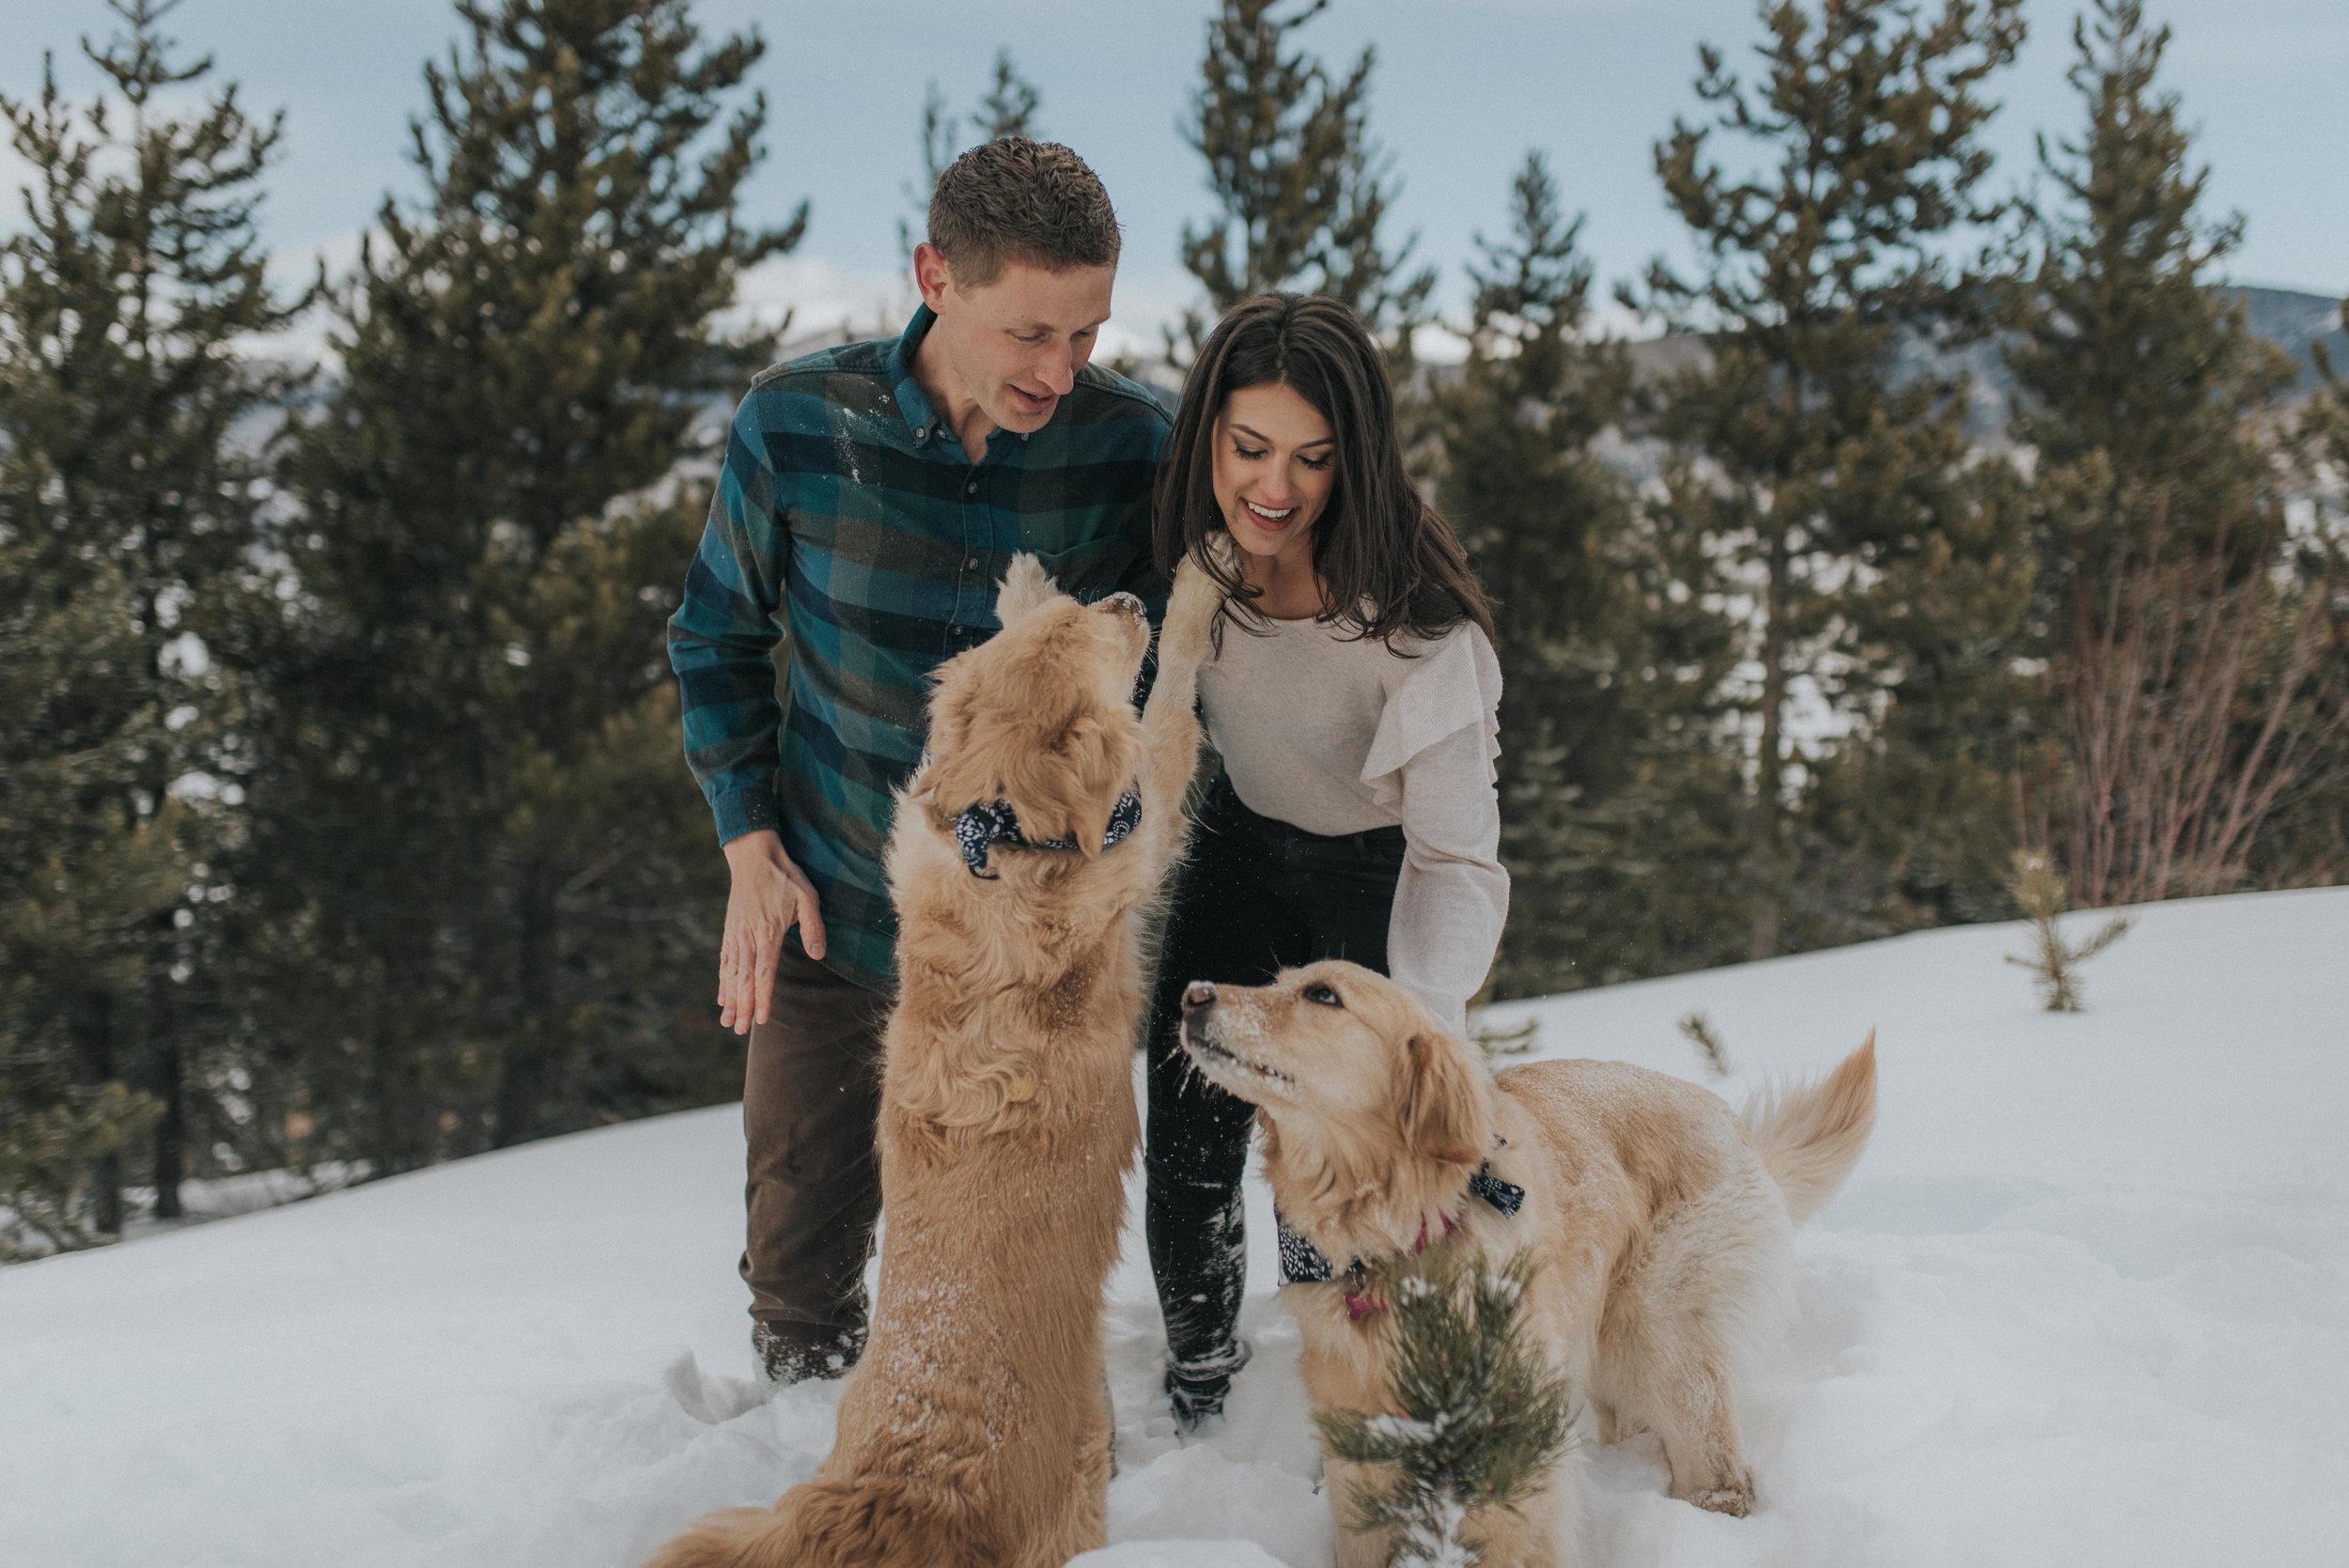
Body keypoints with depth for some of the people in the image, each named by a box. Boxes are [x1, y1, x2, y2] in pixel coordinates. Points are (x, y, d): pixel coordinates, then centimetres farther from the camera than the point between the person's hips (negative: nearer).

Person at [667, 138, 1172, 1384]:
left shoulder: (1133, 446, -14)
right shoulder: (797, 424, -14)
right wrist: (751, 847, -3)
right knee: (801, 1254, 11)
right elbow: (717, 639, 3)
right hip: (827, 906, 1)